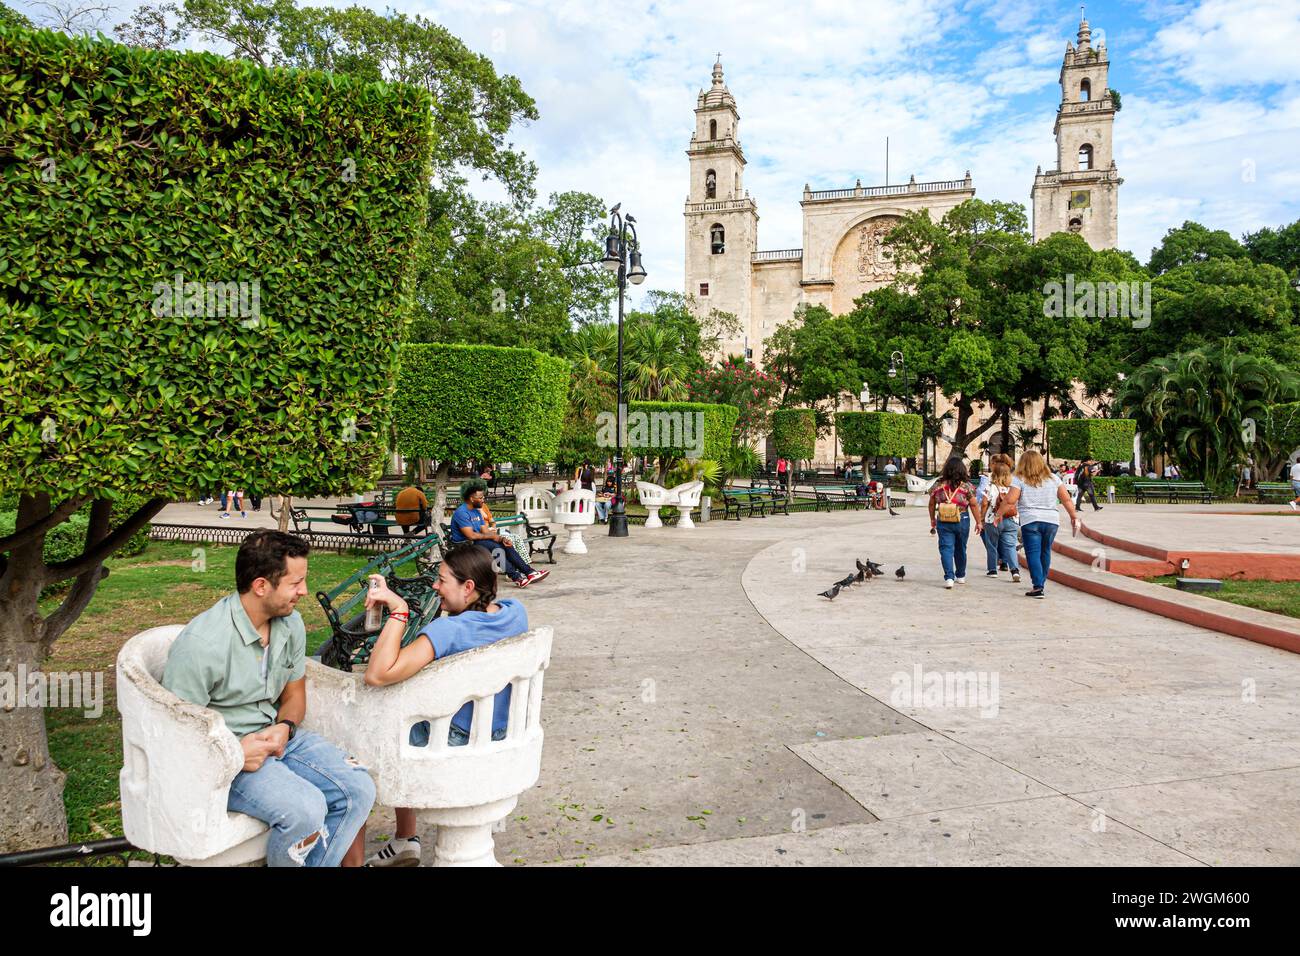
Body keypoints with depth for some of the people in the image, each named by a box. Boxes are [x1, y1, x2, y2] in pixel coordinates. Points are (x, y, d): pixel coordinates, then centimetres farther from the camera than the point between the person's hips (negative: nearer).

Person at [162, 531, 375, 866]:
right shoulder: (201, 644, -21)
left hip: (275, 734, 7)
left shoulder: (291, 624, -1)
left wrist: (284, 728, -9)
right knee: (305, 810, -29)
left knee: (358, 789, -12)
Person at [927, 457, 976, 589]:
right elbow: (974, 505, -4)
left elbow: (932, 505, 7)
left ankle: (949, 577, -16)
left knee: (946, 548, 0)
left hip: (943, 522, -1)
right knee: (960, 549, 17)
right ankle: (960, 576, 31)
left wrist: (932, 520, 21)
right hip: (962, 521, 1)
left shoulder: (937, 487, -2)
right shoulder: (966, 487, -6)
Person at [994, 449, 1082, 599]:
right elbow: (1066, 499, 9)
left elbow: (1009, 500, -9)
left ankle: (1037, 586, -10)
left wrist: (999, 514, 4)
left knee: (1033, 553, -2)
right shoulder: (1053, 478, 10)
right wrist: (1074, 516, 19)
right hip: (1052, 520, 4)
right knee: (1045, 552, 15)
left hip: (1030, 521, -4)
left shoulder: (1019, 480, -3)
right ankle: (1041, 582, 25)